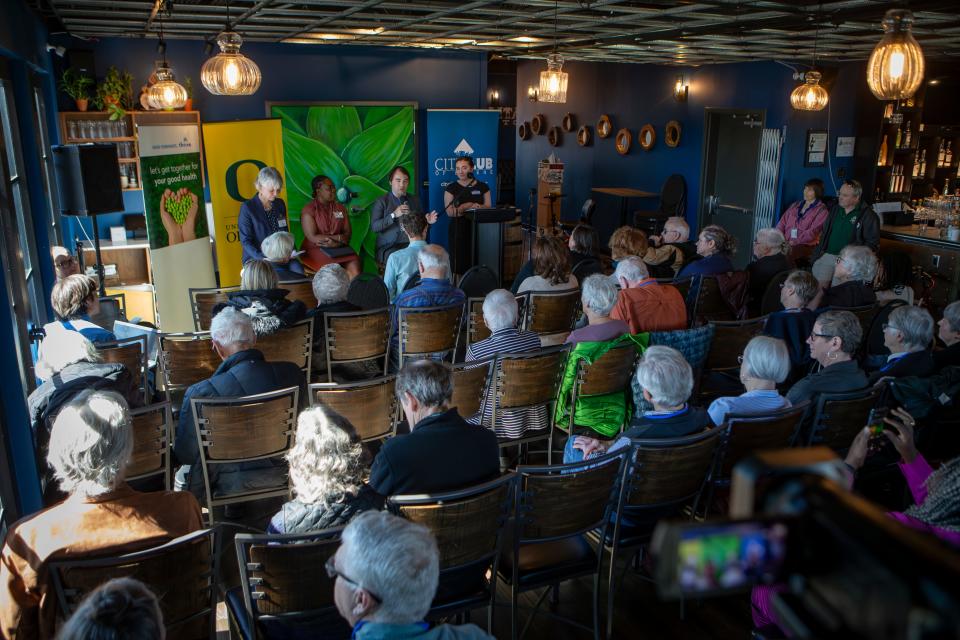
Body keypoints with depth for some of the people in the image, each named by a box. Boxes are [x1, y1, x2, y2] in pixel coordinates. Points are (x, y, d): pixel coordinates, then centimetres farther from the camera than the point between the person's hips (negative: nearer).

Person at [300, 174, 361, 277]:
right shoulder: (308, 210, -2)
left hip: (339, 249, 4)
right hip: (315, 250, -4)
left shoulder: (340, 208, 14)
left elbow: (348, 233, 8)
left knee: (354, 264, -25)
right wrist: (338, 238, -6)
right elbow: (313, 238, -10)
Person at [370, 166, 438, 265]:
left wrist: (427, 221, -2)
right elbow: (374, 227, -7)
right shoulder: (381, 201, 4)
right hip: (388, 248, -3)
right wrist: (393, 215, -18)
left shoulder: (415, 199, 15)